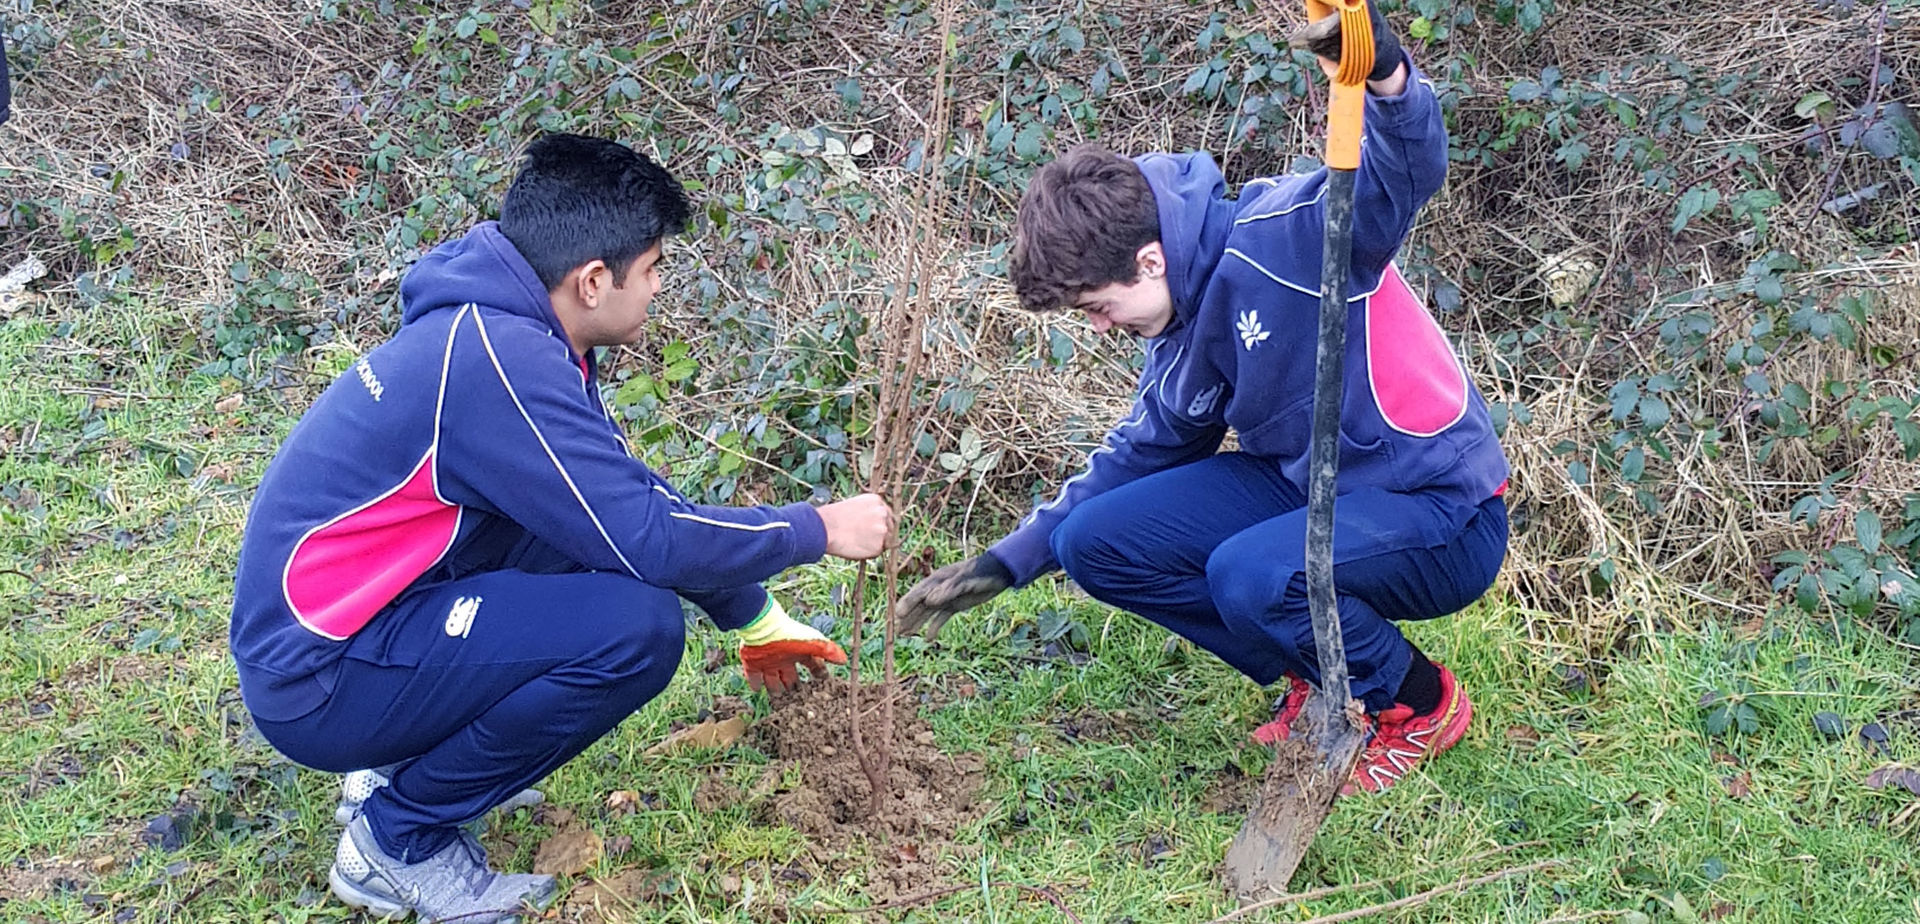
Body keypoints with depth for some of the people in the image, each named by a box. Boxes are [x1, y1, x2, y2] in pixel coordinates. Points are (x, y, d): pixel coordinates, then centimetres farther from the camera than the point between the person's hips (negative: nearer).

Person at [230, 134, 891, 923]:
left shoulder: (505, 324, 5)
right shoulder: (496, 357, -24)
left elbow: (626, 493, 17)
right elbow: (648, 540, -23)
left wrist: (754, 617, 21)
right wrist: (817, 531, -9)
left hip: (360, 619, 10)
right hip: (319, 678, -10)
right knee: (640, 627, -22)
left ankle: (409, 764, 12)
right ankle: (400, 835, -4)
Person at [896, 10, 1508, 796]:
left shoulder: (1283, 233, -23)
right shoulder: (1183, 332, 4)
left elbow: (1406, 167, -39)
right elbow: (1140, 454, 17)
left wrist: (1385, 75, -63)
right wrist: (1007, 562, 15)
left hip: (1443, 516, -8)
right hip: (1306, 491, 9)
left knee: (1252, 575, -36)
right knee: (1095, 543, -3)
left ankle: (1417, 702, -4)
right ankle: (1322, 678, 9)